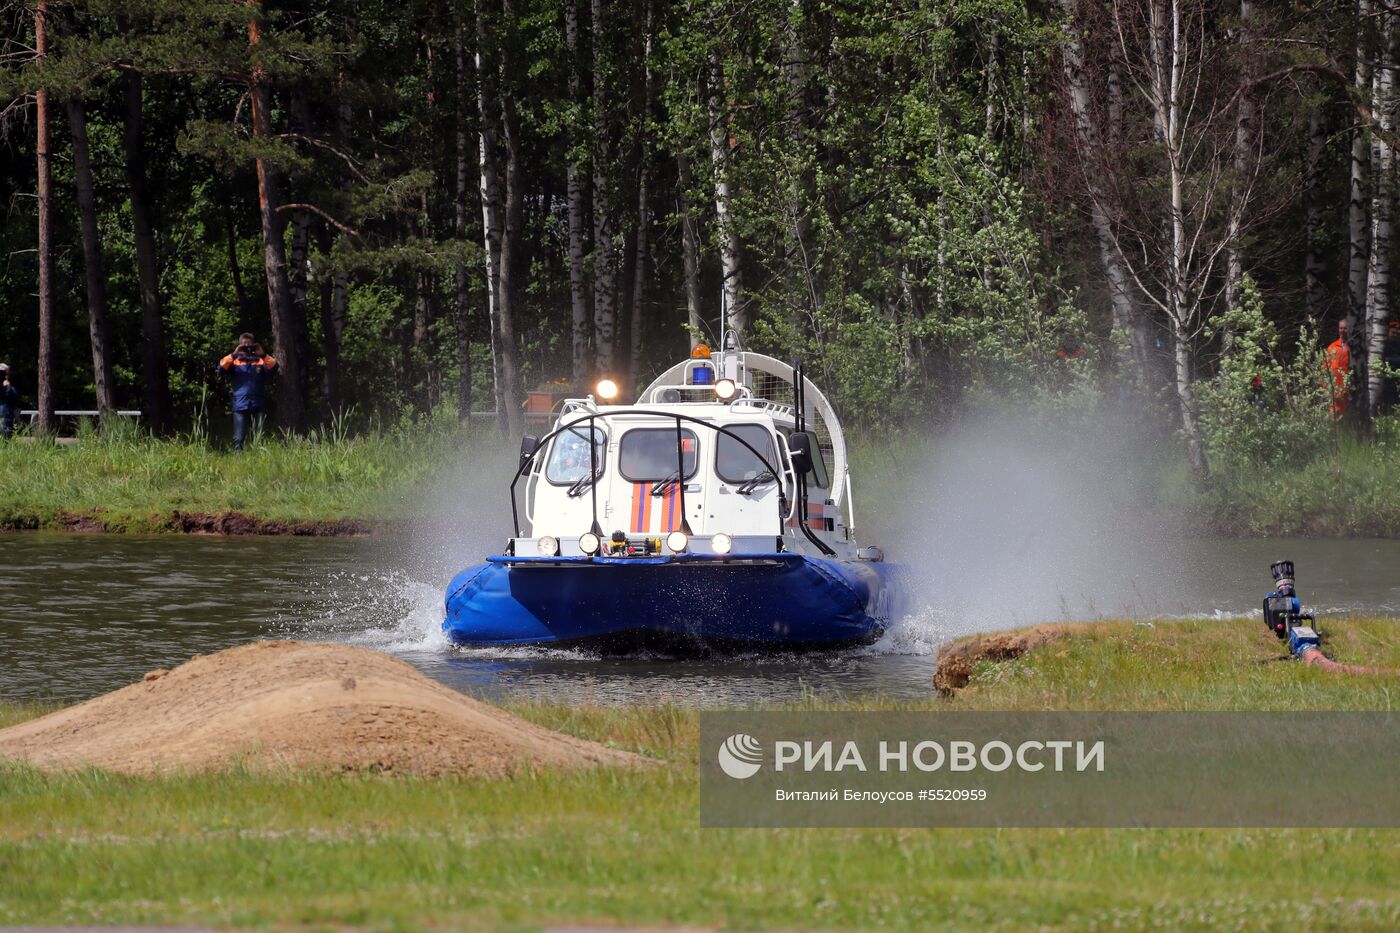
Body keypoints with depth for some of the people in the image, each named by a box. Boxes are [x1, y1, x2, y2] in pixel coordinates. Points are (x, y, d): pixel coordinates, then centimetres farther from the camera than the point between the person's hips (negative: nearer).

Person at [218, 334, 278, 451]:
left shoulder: (261, 360, 13)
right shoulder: (235, 361, 12)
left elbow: (273, 367, -4)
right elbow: (222, 367, -5)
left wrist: (263, 355, -16)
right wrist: (234, 355, -15)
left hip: (258, 405, 1)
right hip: (240, 405, -1)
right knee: (239, 438, -5)